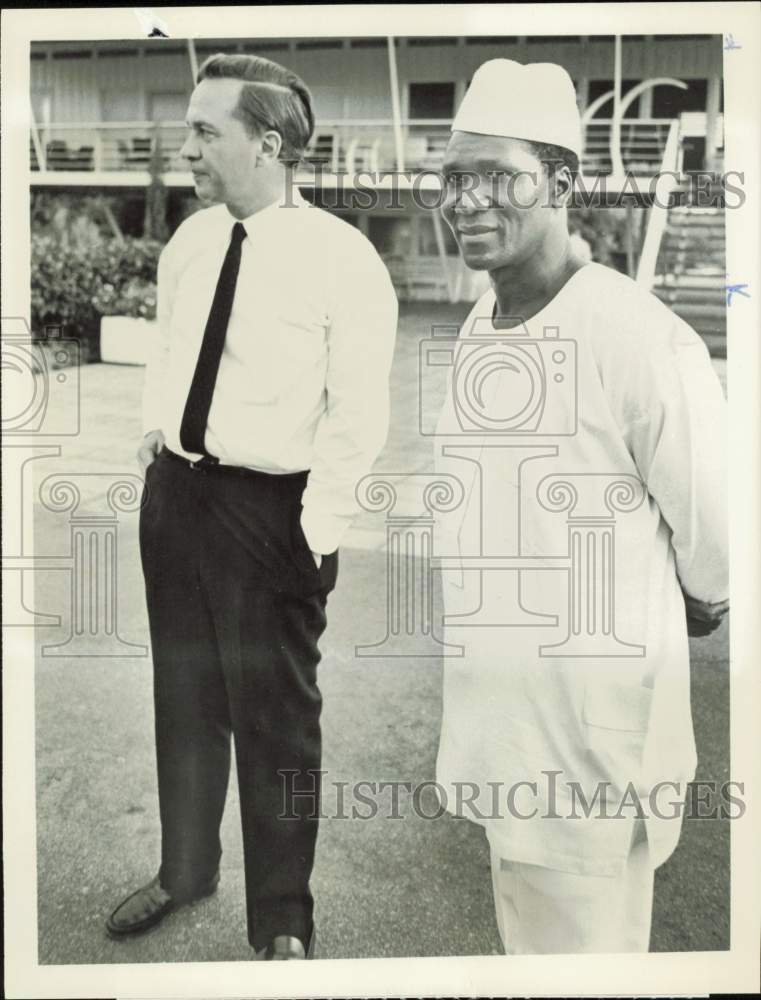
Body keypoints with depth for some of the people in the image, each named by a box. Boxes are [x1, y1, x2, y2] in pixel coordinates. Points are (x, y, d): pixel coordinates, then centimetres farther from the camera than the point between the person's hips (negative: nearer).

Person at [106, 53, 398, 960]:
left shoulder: (342, 258, -13)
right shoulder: (188, 242, 7)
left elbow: (359, 415, -15)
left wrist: (315, 531, -18)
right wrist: (153, 432, 8)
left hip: (269, 508, -6)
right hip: (174, 491, 7)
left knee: (276, 720, 6)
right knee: (183, 694, 20)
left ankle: (283, 921, 28)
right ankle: (184, 869, 44)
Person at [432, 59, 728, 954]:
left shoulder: (636, 336, -22)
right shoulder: (473, 328, 3)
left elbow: (713, 530, -12)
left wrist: (699, 607, 6)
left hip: (595, 713, -7)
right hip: (489, 705, 7)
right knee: (523, 931, 25)